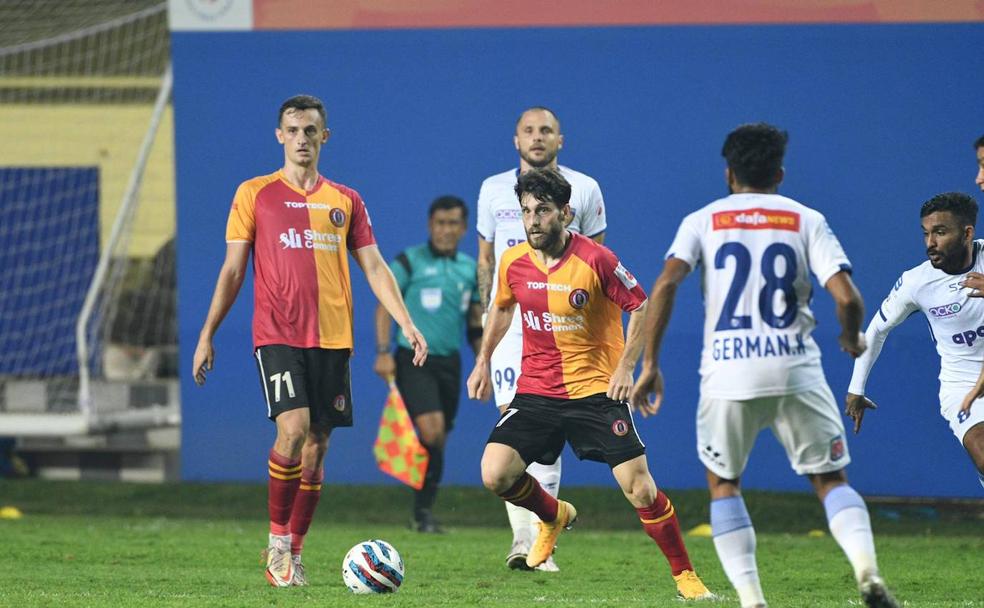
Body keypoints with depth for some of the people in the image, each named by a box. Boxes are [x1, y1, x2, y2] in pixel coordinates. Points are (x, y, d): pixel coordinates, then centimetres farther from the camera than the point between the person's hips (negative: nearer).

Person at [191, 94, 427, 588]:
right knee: (293, 429, -21)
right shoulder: (255, 194, 6)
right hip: (278, 336, -3)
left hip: (332, 339, 3)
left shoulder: (345, 201, 13)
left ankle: (292, 556, 11)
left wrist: (406, 324, -1)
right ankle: (277, 538, -5)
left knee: (316, 449, 2)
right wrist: (207, 334, 2)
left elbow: (375, 268, 11)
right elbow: (232, 270, 7)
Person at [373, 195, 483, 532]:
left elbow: (476, 322, 19)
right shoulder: (408, 262, -3)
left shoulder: (471, 269, 11)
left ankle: (424, 511, 16)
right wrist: (383, 352, -14)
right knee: (431, 430, -19)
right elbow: (384, 306, -5)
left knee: (438, 441, 5)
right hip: (413, 361, -5)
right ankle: (423, 512, -10)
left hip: (449, 362, 5)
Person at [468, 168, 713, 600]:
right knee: (495, 475, -12)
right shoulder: (513, 262, -1)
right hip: (535, 390, 4)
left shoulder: (596, 260, -15)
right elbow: (501, 308, 20)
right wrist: (483, 362, 17)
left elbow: (642, 308, -6)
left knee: (639, 488, -10)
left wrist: (625, 368, -12)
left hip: (596, 390, -4)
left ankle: (685, 576, 6)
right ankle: (554, 516, 21)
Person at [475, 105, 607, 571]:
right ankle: (521, 537, -9)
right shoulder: (494, 191, 9)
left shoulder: (583, 190, 5)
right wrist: (486, 316, 14)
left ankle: (541, 541, 1)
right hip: (509, 319, 1)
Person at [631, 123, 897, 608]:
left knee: (723, 483, 17)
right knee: (830, 478, 10)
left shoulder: (702, 221, 9)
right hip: (796, 370, 0)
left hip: (727, 371, 0)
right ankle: (867, 569, -17)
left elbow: (666, 285, -7)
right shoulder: (806, 221, 9)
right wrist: (851, 339, 17)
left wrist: (649, 363, -3)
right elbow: (847, 298, -4)